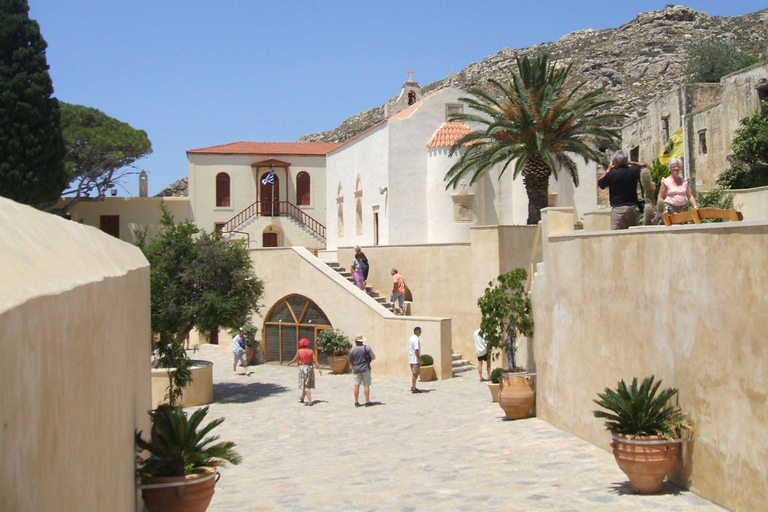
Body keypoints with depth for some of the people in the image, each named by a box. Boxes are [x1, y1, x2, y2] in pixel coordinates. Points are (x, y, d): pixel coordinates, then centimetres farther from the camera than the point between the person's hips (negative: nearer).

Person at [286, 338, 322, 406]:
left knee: (306, 386, -1)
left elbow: (295, 360, 1)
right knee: (306, 385, 18)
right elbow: (314, 360, -4)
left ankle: (310, 401, -8)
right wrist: (319, 369, -1)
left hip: (303, 368, -4)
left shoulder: (299, 351, -9)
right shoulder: (311, 351, -1)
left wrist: (289, 363, 20)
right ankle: (302, 399, 33)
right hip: (310, 367, 4)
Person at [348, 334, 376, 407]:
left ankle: (356, 402, 10)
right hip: (365, 369, -1)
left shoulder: (352, 350, -5)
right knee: (366, 385, 4)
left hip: (356, 370, 1)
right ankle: (367, 401, 4)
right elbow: (373, 357, -12)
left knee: (356, 385, 7)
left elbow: (350, 361, 3)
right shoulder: (367, 348, -8)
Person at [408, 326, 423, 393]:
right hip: (415, 360, -10)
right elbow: (416, 351, -23)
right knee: (415, 374, -4)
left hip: (411, 359, 10)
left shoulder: (410, 338, 12)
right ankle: (414, 389, 0)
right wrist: (420, 360, -19)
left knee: (414, 374, 18)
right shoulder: (416, 339, -19)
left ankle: (413, 387, 24)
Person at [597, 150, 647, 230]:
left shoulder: (612, 174, -10)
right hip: (633, 207, 4)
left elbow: (599, 183, 7)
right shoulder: (633, 171, 1)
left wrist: (608, 170, 14)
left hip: (618, 208, -4)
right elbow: (643, 165, 23)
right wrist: (629, 162, 21)